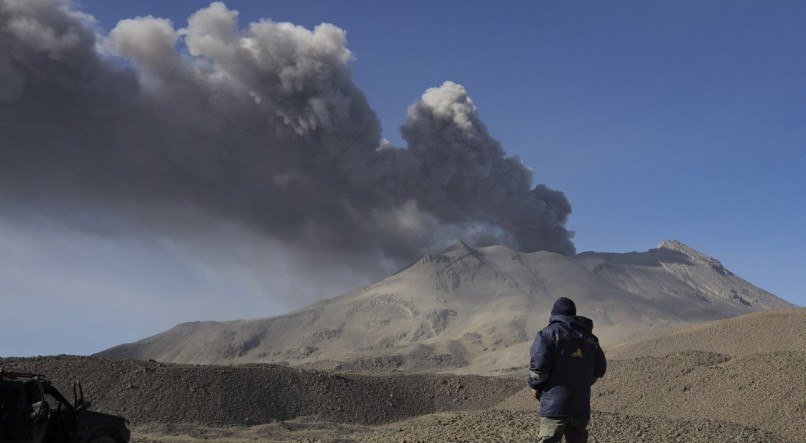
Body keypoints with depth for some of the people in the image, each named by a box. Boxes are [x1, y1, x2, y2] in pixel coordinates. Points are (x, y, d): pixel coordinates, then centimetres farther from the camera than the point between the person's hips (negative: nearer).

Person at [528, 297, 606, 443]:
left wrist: (535, 386, 3)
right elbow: (600, 369, 18)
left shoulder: (549, 333, -4)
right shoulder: (590, 338, 14)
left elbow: (539, 363, -13)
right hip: (582, 408, 5)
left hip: (555, 405, -5)